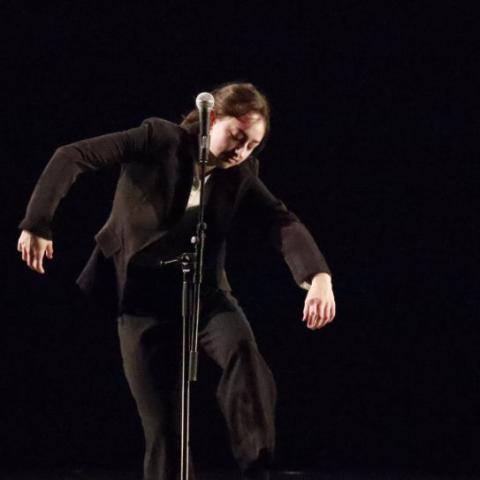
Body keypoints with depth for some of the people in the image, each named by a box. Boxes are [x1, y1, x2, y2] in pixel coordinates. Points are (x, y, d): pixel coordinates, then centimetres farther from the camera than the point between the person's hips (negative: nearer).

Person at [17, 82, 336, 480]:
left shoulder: (241, 178, -3)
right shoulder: (160, 141, -12)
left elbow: (284, 223, -16)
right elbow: (72, 157, -13)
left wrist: (319, 275, -35)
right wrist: (37, 225, -18)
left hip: (204, 293, 2)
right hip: (144, 300, -2)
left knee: (242, 347, -31)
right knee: (163, 424, -4)